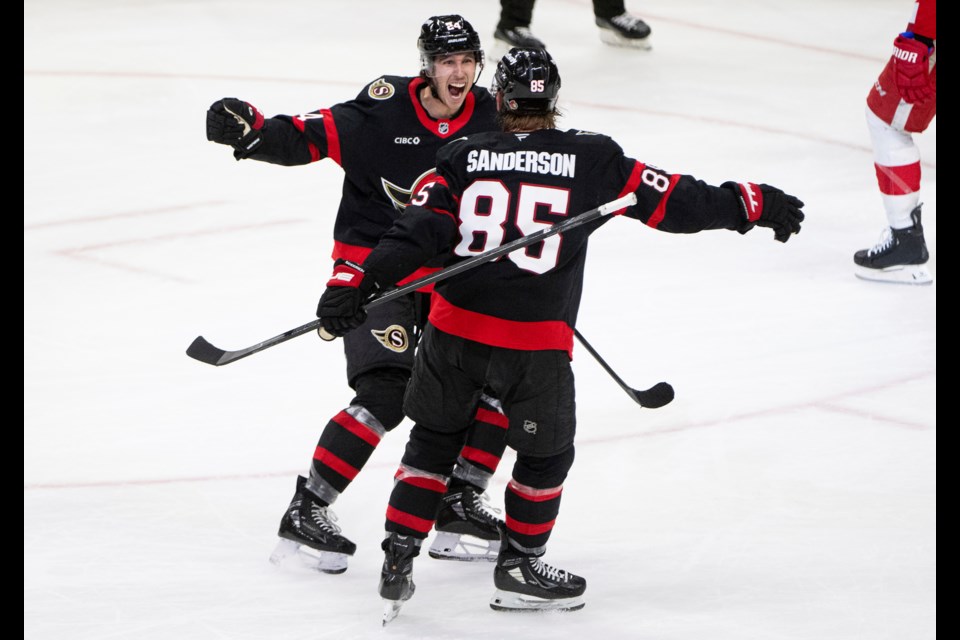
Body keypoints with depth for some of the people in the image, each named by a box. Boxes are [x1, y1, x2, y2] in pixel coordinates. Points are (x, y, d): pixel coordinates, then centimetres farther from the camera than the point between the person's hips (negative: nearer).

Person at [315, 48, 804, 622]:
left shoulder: (465, 156, 3)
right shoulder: (592, 160, -1)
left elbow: (418, 230, -7)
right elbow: (673, 201, 2)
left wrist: (358, 282, -9)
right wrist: (753, 205, 12)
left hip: (455, 332, 3)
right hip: (536, 345, -3)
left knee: (433, 441, 20)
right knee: (546, 455, 20)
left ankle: (397, 563, 16)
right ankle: (519, 569, 29)